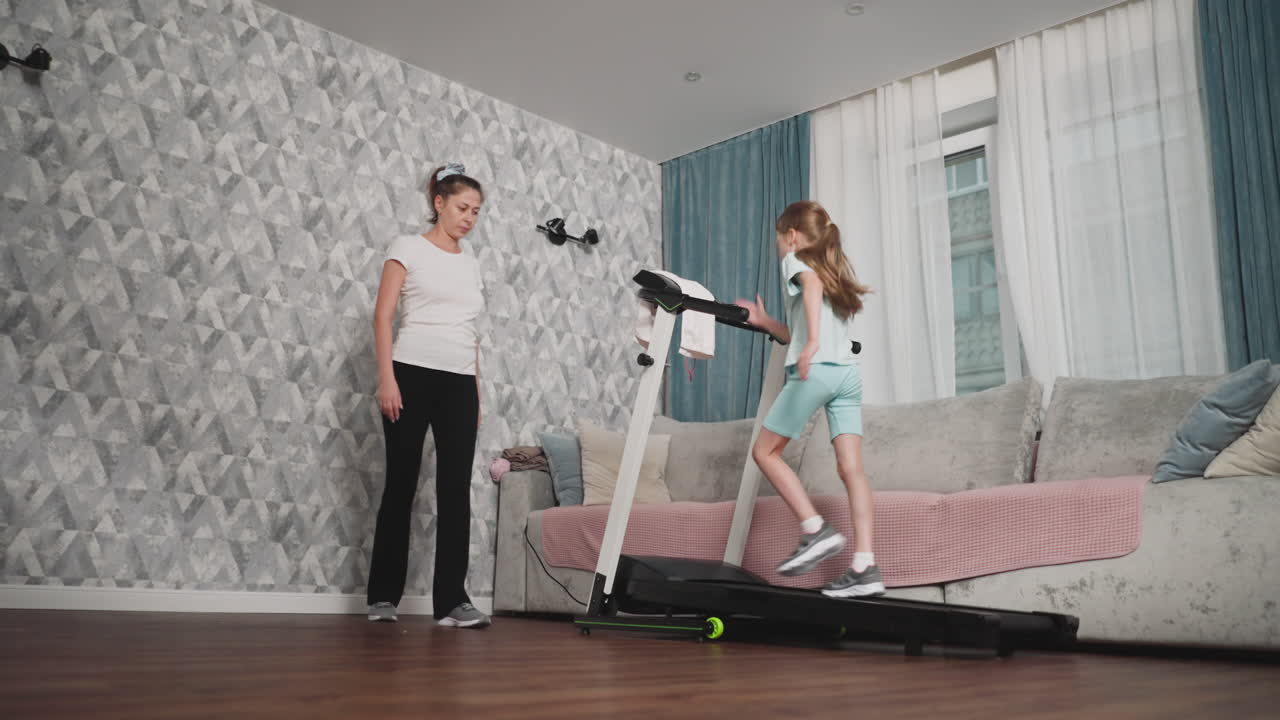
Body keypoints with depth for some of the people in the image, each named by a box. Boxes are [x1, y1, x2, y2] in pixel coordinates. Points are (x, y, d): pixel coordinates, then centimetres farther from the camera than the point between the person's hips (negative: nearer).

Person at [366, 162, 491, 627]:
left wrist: (477, 391, 15)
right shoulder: (408, 248, 3)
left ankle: (451, 600, 2)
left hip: (460, 383, 5)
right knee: (401, 484, 1)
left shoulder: (471, 264, 18)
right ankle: (383, 595, 13)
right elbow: (382, 316, -3)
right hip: (413, 374, -4)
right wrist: (386, 378, -14)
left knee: (456, 488, -1)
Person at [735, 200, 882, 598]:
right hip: (848, 371, 7)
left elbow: (812, 284, -17)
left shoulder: (795, 260, 9)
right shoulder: (834, 268, 30)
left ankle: (816, 530, -3)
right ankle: (865, 568, -8)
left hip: (815, 370, -7)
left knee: (765, 451, 6)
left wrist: (811, 342, -29)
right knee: (851, 467, -2)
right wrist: (764, 322, 37)